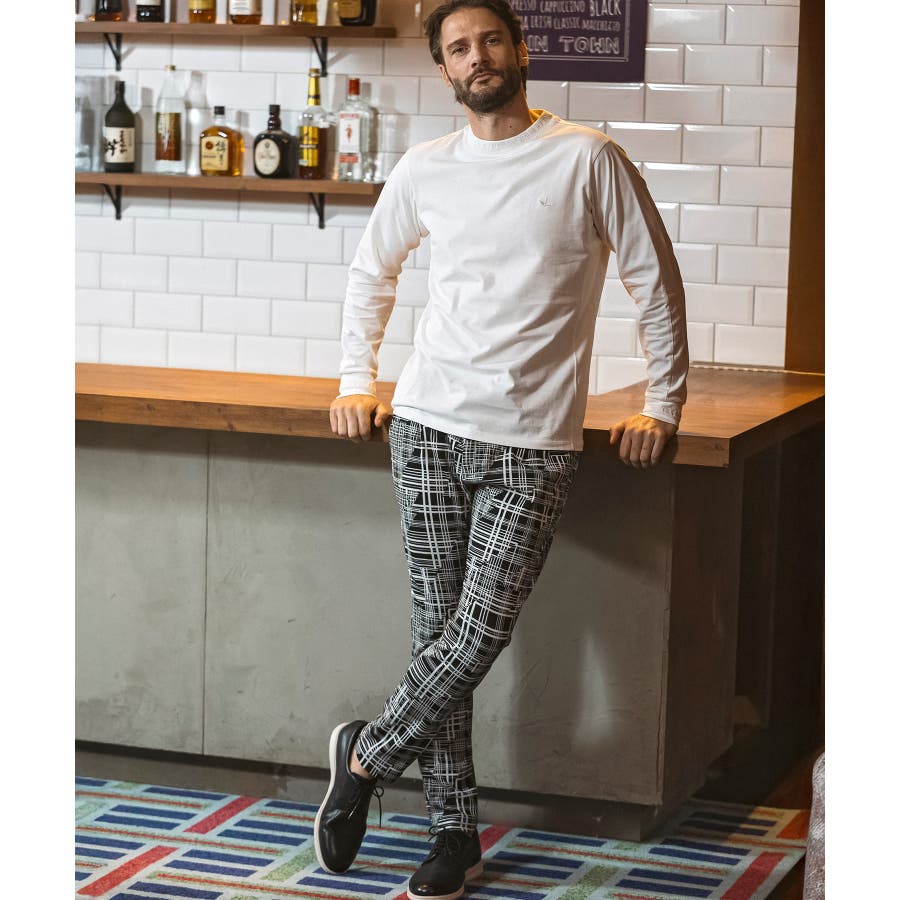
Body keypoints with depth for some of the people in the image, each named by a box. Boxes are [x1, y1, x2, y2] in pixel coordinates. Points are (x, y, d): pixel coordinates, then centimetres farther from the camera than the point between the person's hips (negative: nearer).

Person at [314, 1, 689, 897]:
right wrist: (357, 379, 18)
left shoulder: (586, 158, -2)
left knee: (478, 636, -9)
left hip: (532, 444, -3)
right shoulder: (424, 169, 9)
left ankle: (365, 756, 14)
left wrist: (662, 403, 4)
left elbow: (655, 280, 4)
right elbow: (371, 271, 25)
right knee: (438, 634, 2)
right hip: (428, 427, 3)